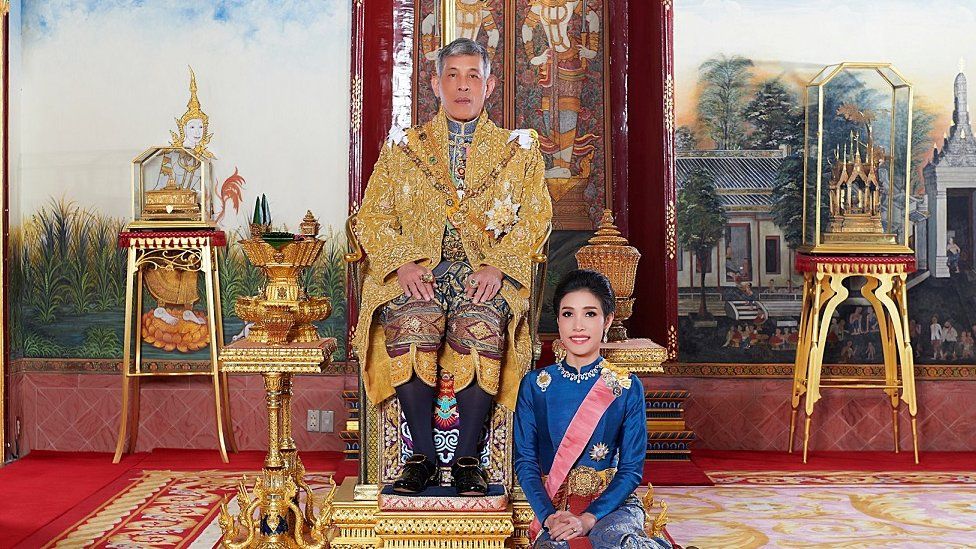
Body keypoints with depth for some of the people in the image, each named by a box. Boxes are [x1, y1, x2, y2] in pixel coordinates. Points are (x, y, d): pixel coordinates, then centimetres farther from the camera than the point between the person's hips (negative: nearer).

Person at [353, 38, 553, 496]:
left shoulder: (519, 149, 17)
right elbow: (372, 217, 9)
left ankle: (467, 457, -20)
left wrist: (497, 266, -12)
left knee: (482, 324, -35)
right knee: (411, 323, -34)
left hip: (487, 274, 0)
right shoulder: (401, 147, 18)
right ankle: (423, 455, -19)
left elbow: (535, 218, 6)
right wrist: (405, 264, -11)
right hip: (417, 272, 1)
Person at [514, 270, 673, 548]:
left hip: (612, 504, -2)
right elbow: (525, 461, 3)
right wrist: (549, 515, -15)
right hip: (553, 507, 2)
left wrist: (588, 519, -16)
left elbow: (632, 468, -1)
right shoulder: (534, 385, 5)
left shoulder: (628, 387, 2)